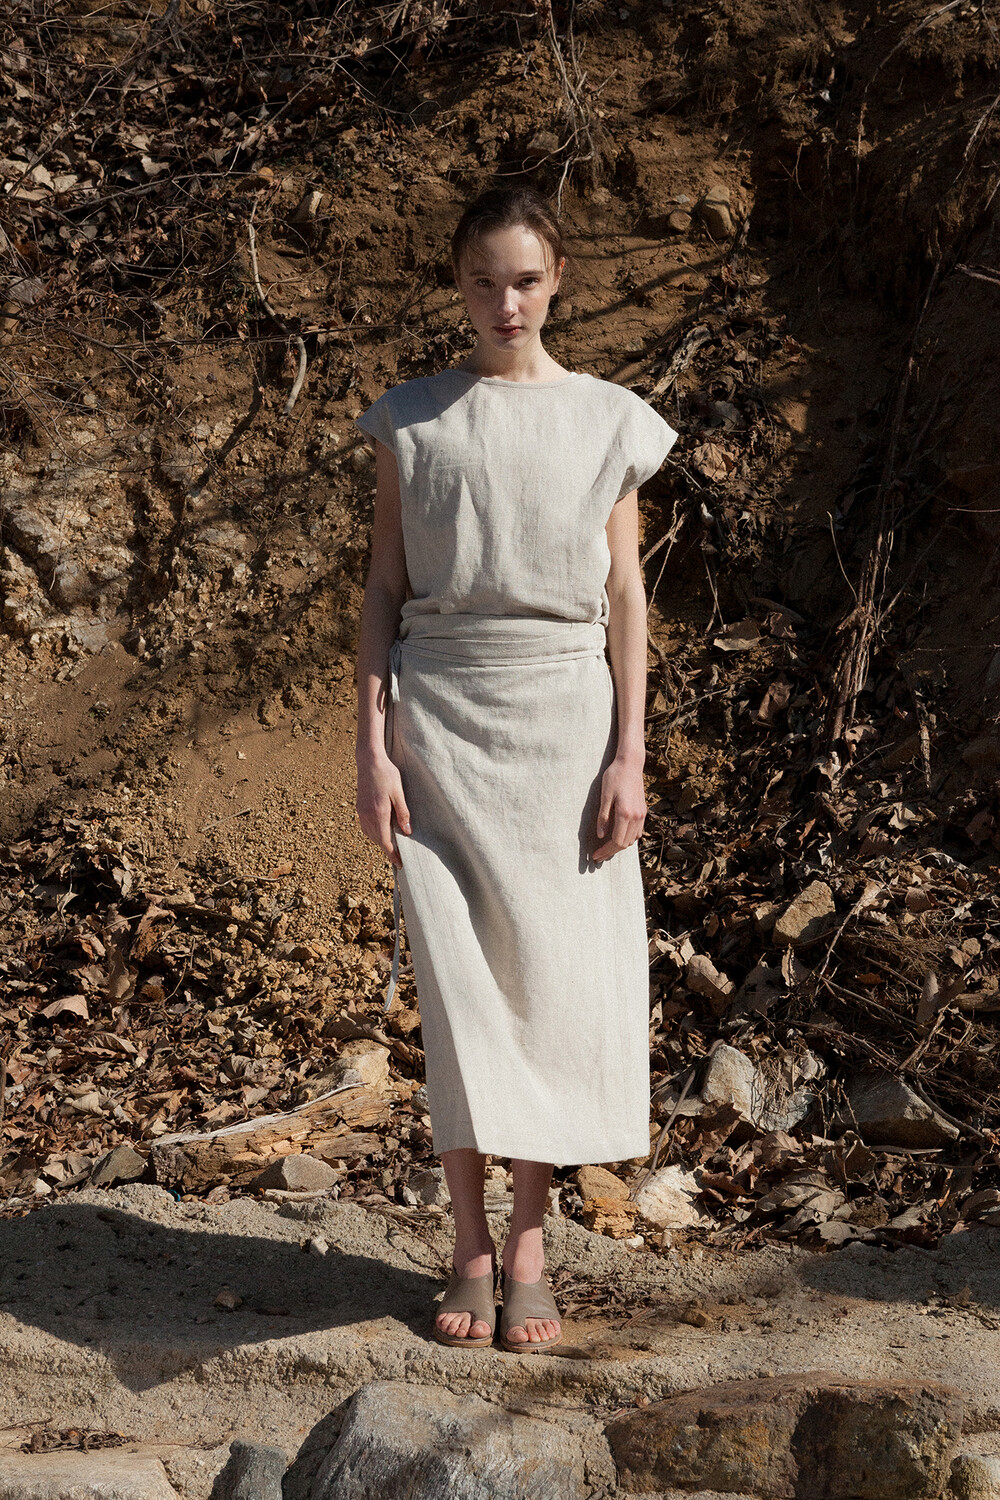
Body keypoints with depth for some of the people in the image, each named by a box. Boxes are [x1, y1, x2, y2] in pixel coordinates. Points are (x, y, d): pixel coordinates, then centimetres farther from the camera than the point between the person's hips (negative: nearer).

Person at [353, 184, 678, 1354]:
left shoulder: (608, 423, 7)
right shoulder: (411, 421, 7)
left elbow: (625, 597, 6)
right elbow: (384, 588, 6)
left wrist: (629, 756, -1)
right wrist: (372, 746, -2)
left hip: (564, 711, 0)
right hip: (441, 713, 0)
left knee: (555, 972, -1)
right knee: (456, 975, -2)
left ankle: (530, 1248, 8)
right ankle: (470, 1247, 5)